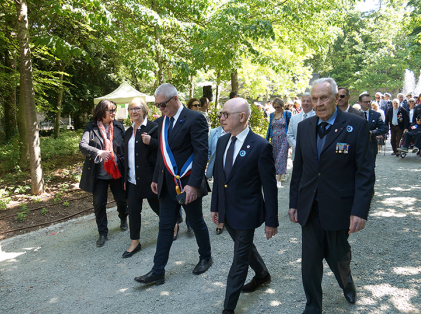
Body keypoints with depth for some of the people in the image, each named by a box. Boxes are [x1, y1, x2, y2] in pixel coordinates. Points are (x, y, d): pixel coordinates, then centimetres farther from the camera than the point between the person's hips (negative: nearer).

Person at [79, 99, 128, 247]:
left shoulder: (118, 127, 1)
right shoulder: (91, 127, -5)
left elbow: (125, 147, 4)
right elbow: (82, 145, -18)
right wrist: (98, 152, -35)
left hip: (117, 171, 1)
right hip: (99, 173, -1)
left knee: (121, 199, 12)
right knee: (99, 204, 4)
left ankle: (123, 219, 44)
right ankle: (102, 233, 20)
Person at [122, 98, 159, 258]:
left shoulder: (153, 127, -7)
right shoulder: (128, 132, 14)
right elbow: (127, 156, 18)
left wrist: (151, 141, -25)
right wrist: (125, 178, 17)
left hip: (149, 177, -6)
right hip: (132, 179, 6)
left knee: (156, 206, 7)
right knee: (133, 210, 6)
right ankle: (135, 243, 18)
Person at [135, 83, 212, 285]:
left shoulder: (194, 119, -14)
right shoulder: (164, 121, 10)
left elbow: (201, 153, -19)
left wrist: (193, 184, -25)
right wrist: (156, 178, 14)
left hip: (187, 183, -6)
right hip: (167, 183, 7)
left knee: (197, 223, 12)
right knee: (165, 227, 10)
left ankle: (205, 258, 36)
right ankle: (158, 272, 18)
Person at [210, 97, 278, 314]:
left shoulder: (260, 146, -17)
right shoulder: (222, 141, 3)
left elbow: (269, 187, -14)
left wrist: (271, 220, -12)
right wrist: (215, 206, 10)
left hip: (246, 212, -7)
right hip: (226, 211, 7)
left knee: (240, 259, 5)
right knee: (244, 247, 25)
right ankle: (262, 274, 53)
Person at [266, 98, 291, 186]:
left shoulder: (287, 114, -2)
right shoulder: (272, 115, 10)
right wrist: (267, 139, 11)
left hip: (283, 139, -5)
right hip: (274, 139, 5)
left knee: (281, 158, -8)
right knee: (275, 158, 7)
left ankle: (279, 180, -6)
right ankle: (283, 175, 26)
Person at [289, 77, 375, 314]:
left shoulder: (357, 126, -9)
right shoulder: (304, 127, 4)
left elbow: (365, 172, -11)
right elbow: (298, 168, 8)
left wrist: (360, 210, -17)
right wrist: (294, 202, 8)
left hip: (338, 208, -3)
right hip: (309, 208, 3)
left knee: (337, 255, 16)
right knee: (310, 261, 10)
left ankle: (347, 282, 50)